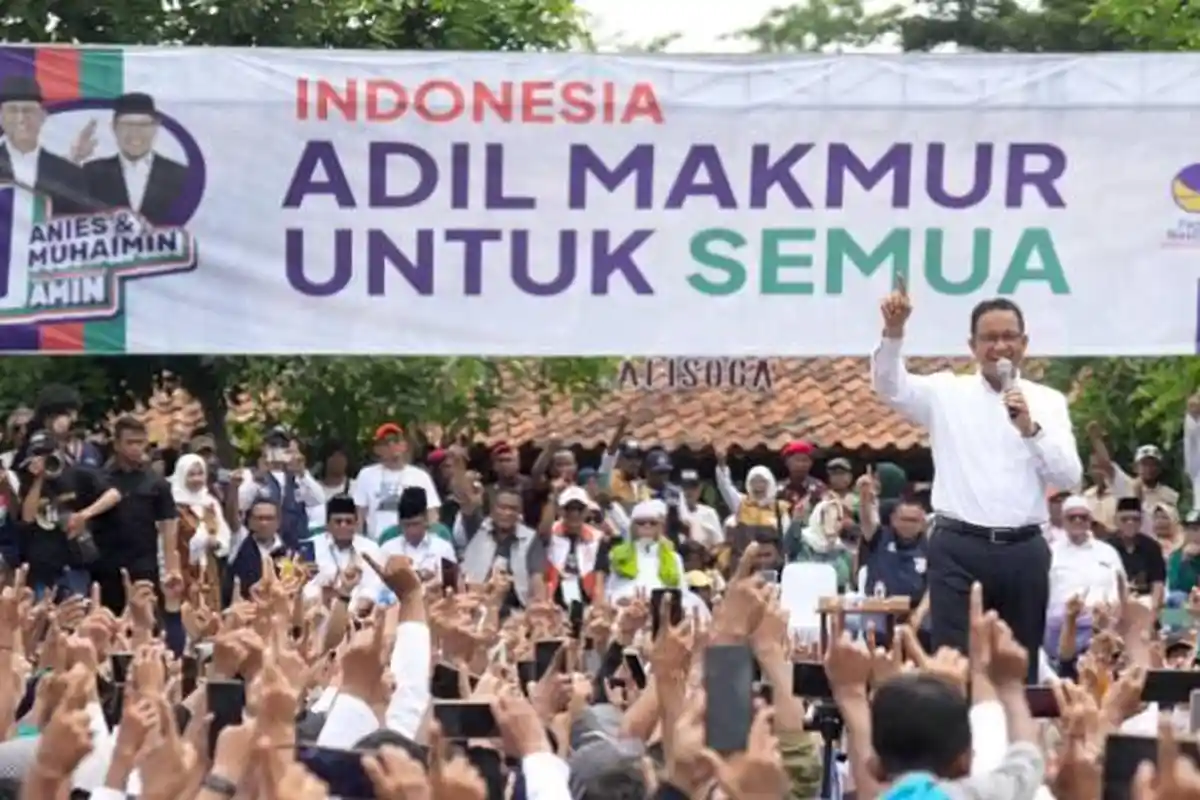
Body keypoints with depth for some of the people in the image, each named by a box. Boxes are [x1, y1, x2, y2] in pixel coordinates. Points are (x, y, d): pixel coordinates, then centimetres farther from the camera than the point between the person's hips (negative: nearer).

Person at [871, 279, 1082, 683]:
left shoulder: (1048, 402, 9)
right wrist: (894, 330, -26)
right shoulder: (947, 392, 6)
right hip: (959, 547, -2)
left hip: (1024, 549, 2)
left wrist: (1031, 429, -15)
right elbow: (889, 386, -9)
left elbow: (1070, 476, 1)